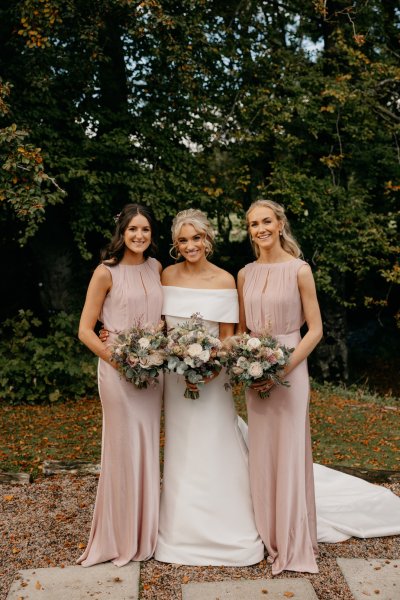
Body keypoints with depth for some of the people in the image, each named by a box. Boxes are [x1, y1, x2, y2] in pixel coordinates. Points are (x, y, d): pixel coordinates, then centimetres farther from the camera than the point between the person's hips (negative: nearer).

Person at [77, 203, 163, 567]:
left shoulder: (155, 267, 7)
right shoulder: (107, 272, -8)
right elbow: (85, 330, -7)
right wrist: (116, 359, -16)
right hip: (118, 368, -5)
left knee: (148, 447, 13)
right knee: (124, 448, 1)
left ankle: (146, 533, 29)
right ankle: (121, 537, 19)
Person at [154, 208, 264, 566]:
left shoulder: (224, 281, -9)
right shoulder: (168, 275, 1)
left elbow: (227, 337, -7)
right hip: (175, 373, 3)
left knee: (215, 450, 3)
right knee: (182, 452, 13)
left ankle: (228, 534, 21)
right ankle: (183, 532, 29)